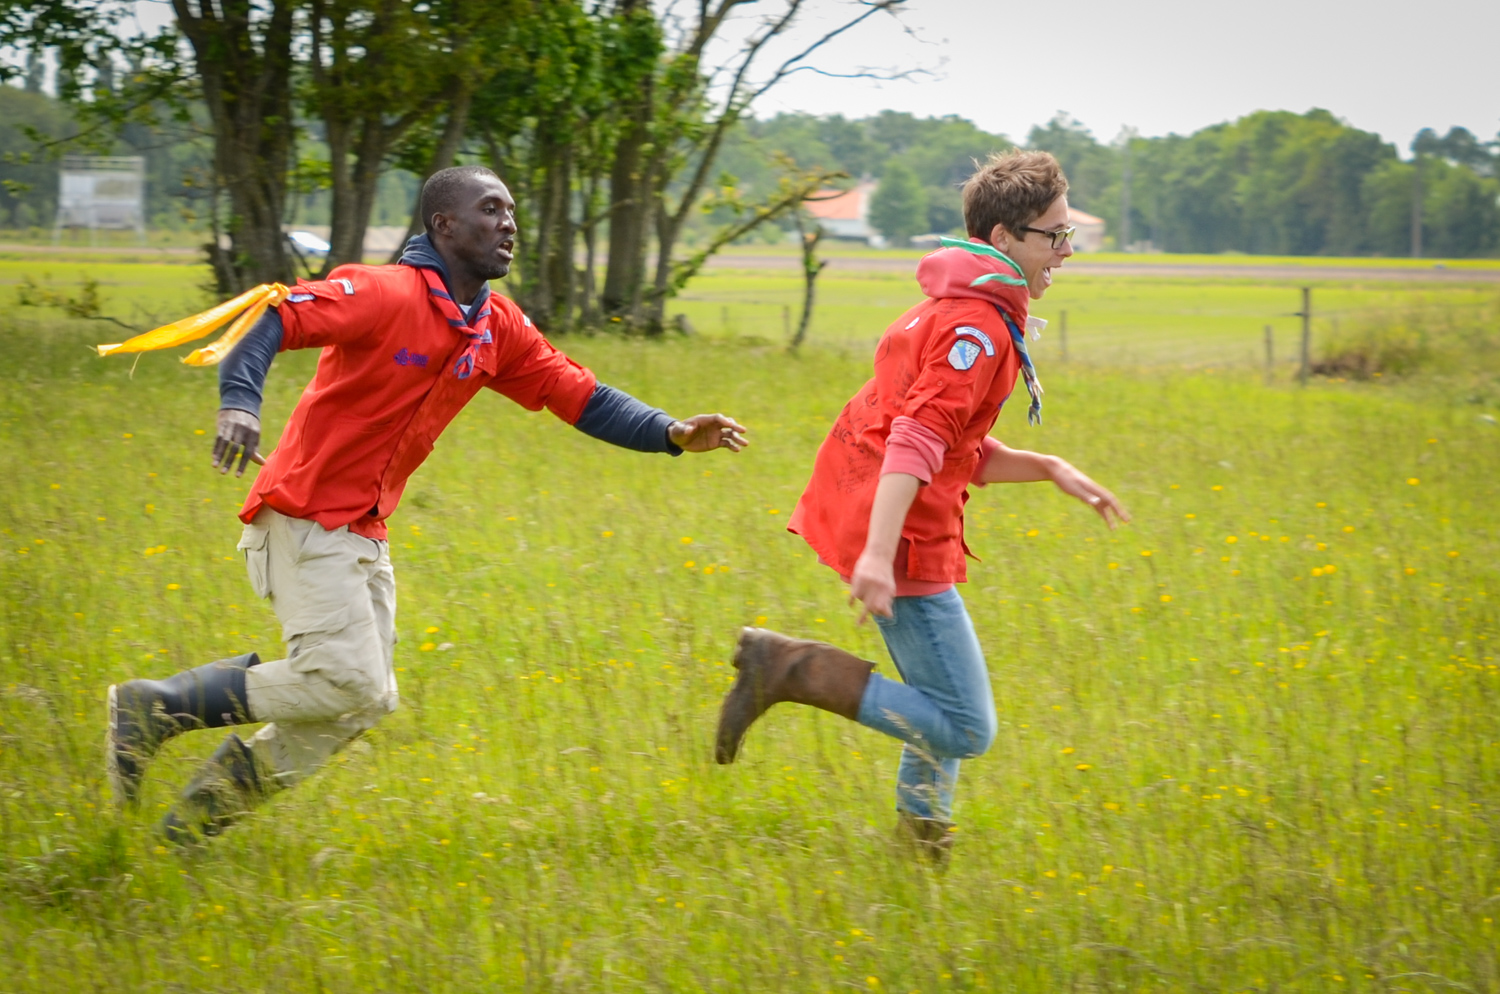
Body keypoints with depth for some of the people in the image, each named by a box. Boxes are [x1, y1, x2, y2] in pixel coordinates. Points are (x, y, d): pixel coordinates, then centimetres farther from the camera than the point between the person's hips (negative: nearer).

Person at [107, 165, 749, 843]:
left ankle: (198, 816, 18)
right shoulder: (387, 295, -16)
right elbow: (274, 320, -24)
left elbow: (581, 398, 10)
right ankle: (152, 706, -4)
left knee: (364, 702, 8)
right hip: (304, 517, -9)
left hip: (365, 534, 9)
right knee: (347, 683, -16)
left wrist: (673, 435, -4)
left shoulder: (499, 330, 8)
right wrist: (238, 401, -41)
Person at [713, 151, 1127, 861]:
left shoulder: (949, 311, 20)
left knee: (946, 708, 20)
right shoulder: (978, 328, -13)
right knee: (966, 729, -9)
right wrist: (878, 555, -33)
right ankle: (792, 667, -12)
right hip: (903, 540, -11)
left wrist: (1050, 469, 12)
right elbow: (917, 442, -25)